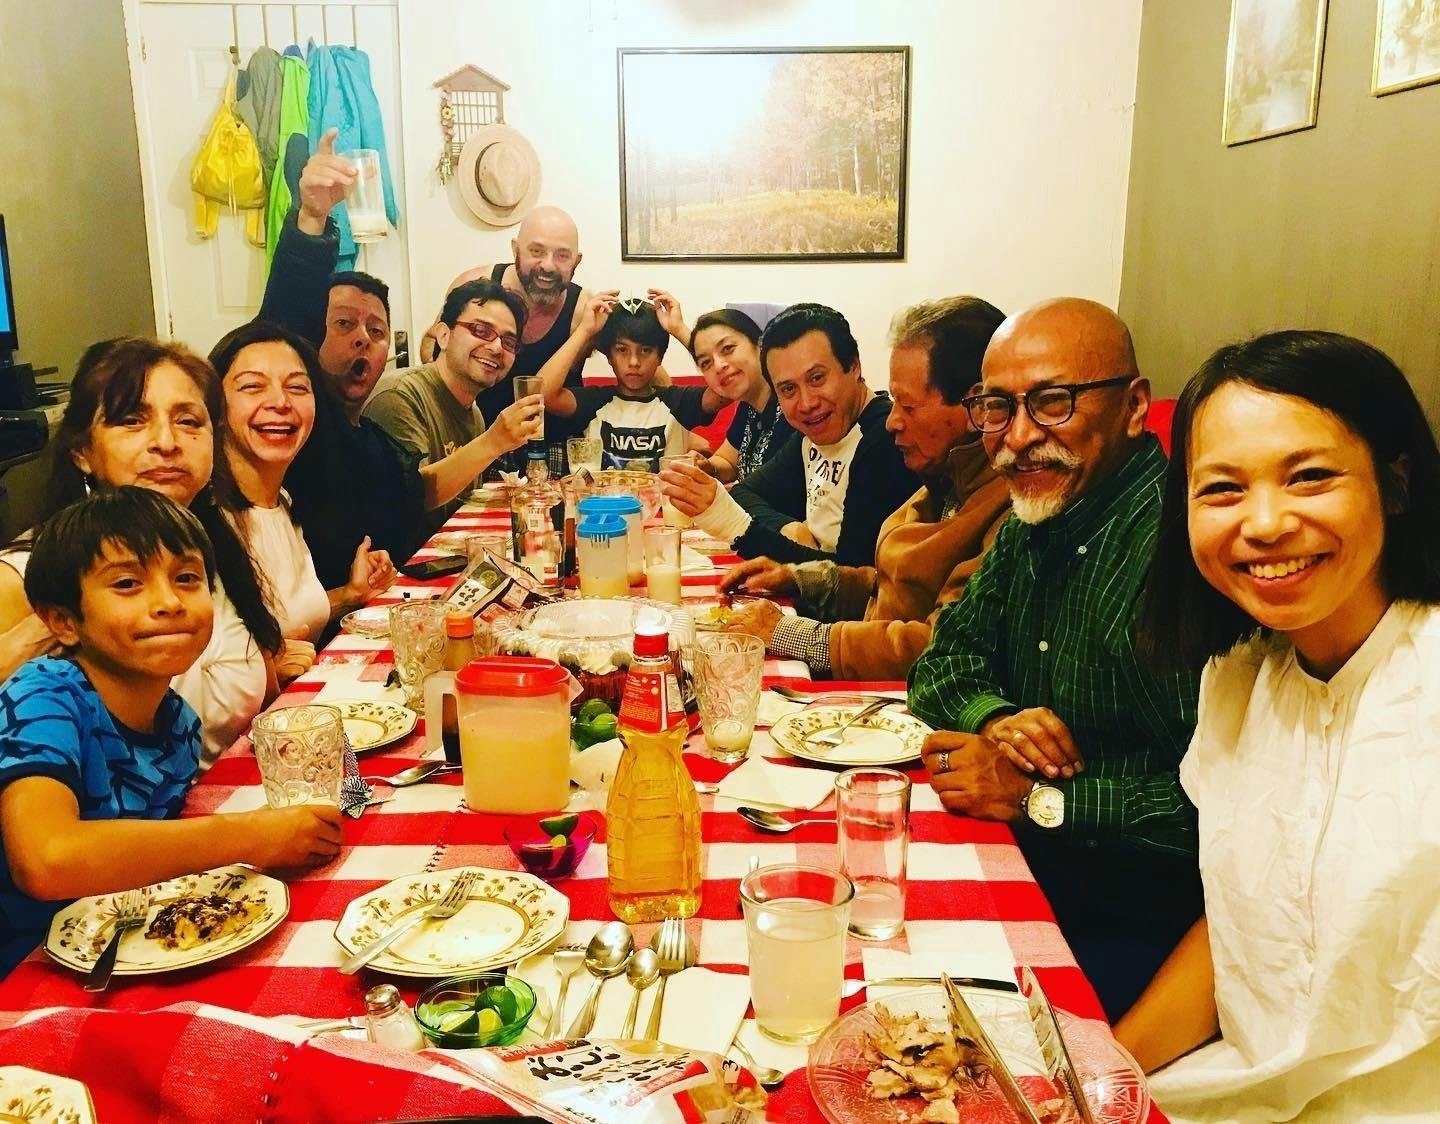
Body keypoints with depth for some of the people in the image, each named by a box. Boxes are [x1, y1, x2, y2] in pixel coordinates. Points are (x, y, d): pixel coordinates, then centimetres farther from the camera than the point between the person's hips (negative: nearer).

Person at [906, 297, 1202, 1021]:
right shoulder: (1030, 522, 6)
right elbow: (945, 658, 13)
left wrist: (1039, 798, -20)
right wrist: (995, 718, -9)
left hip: (1135, 928, -7)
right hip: (1022, 869, 7)